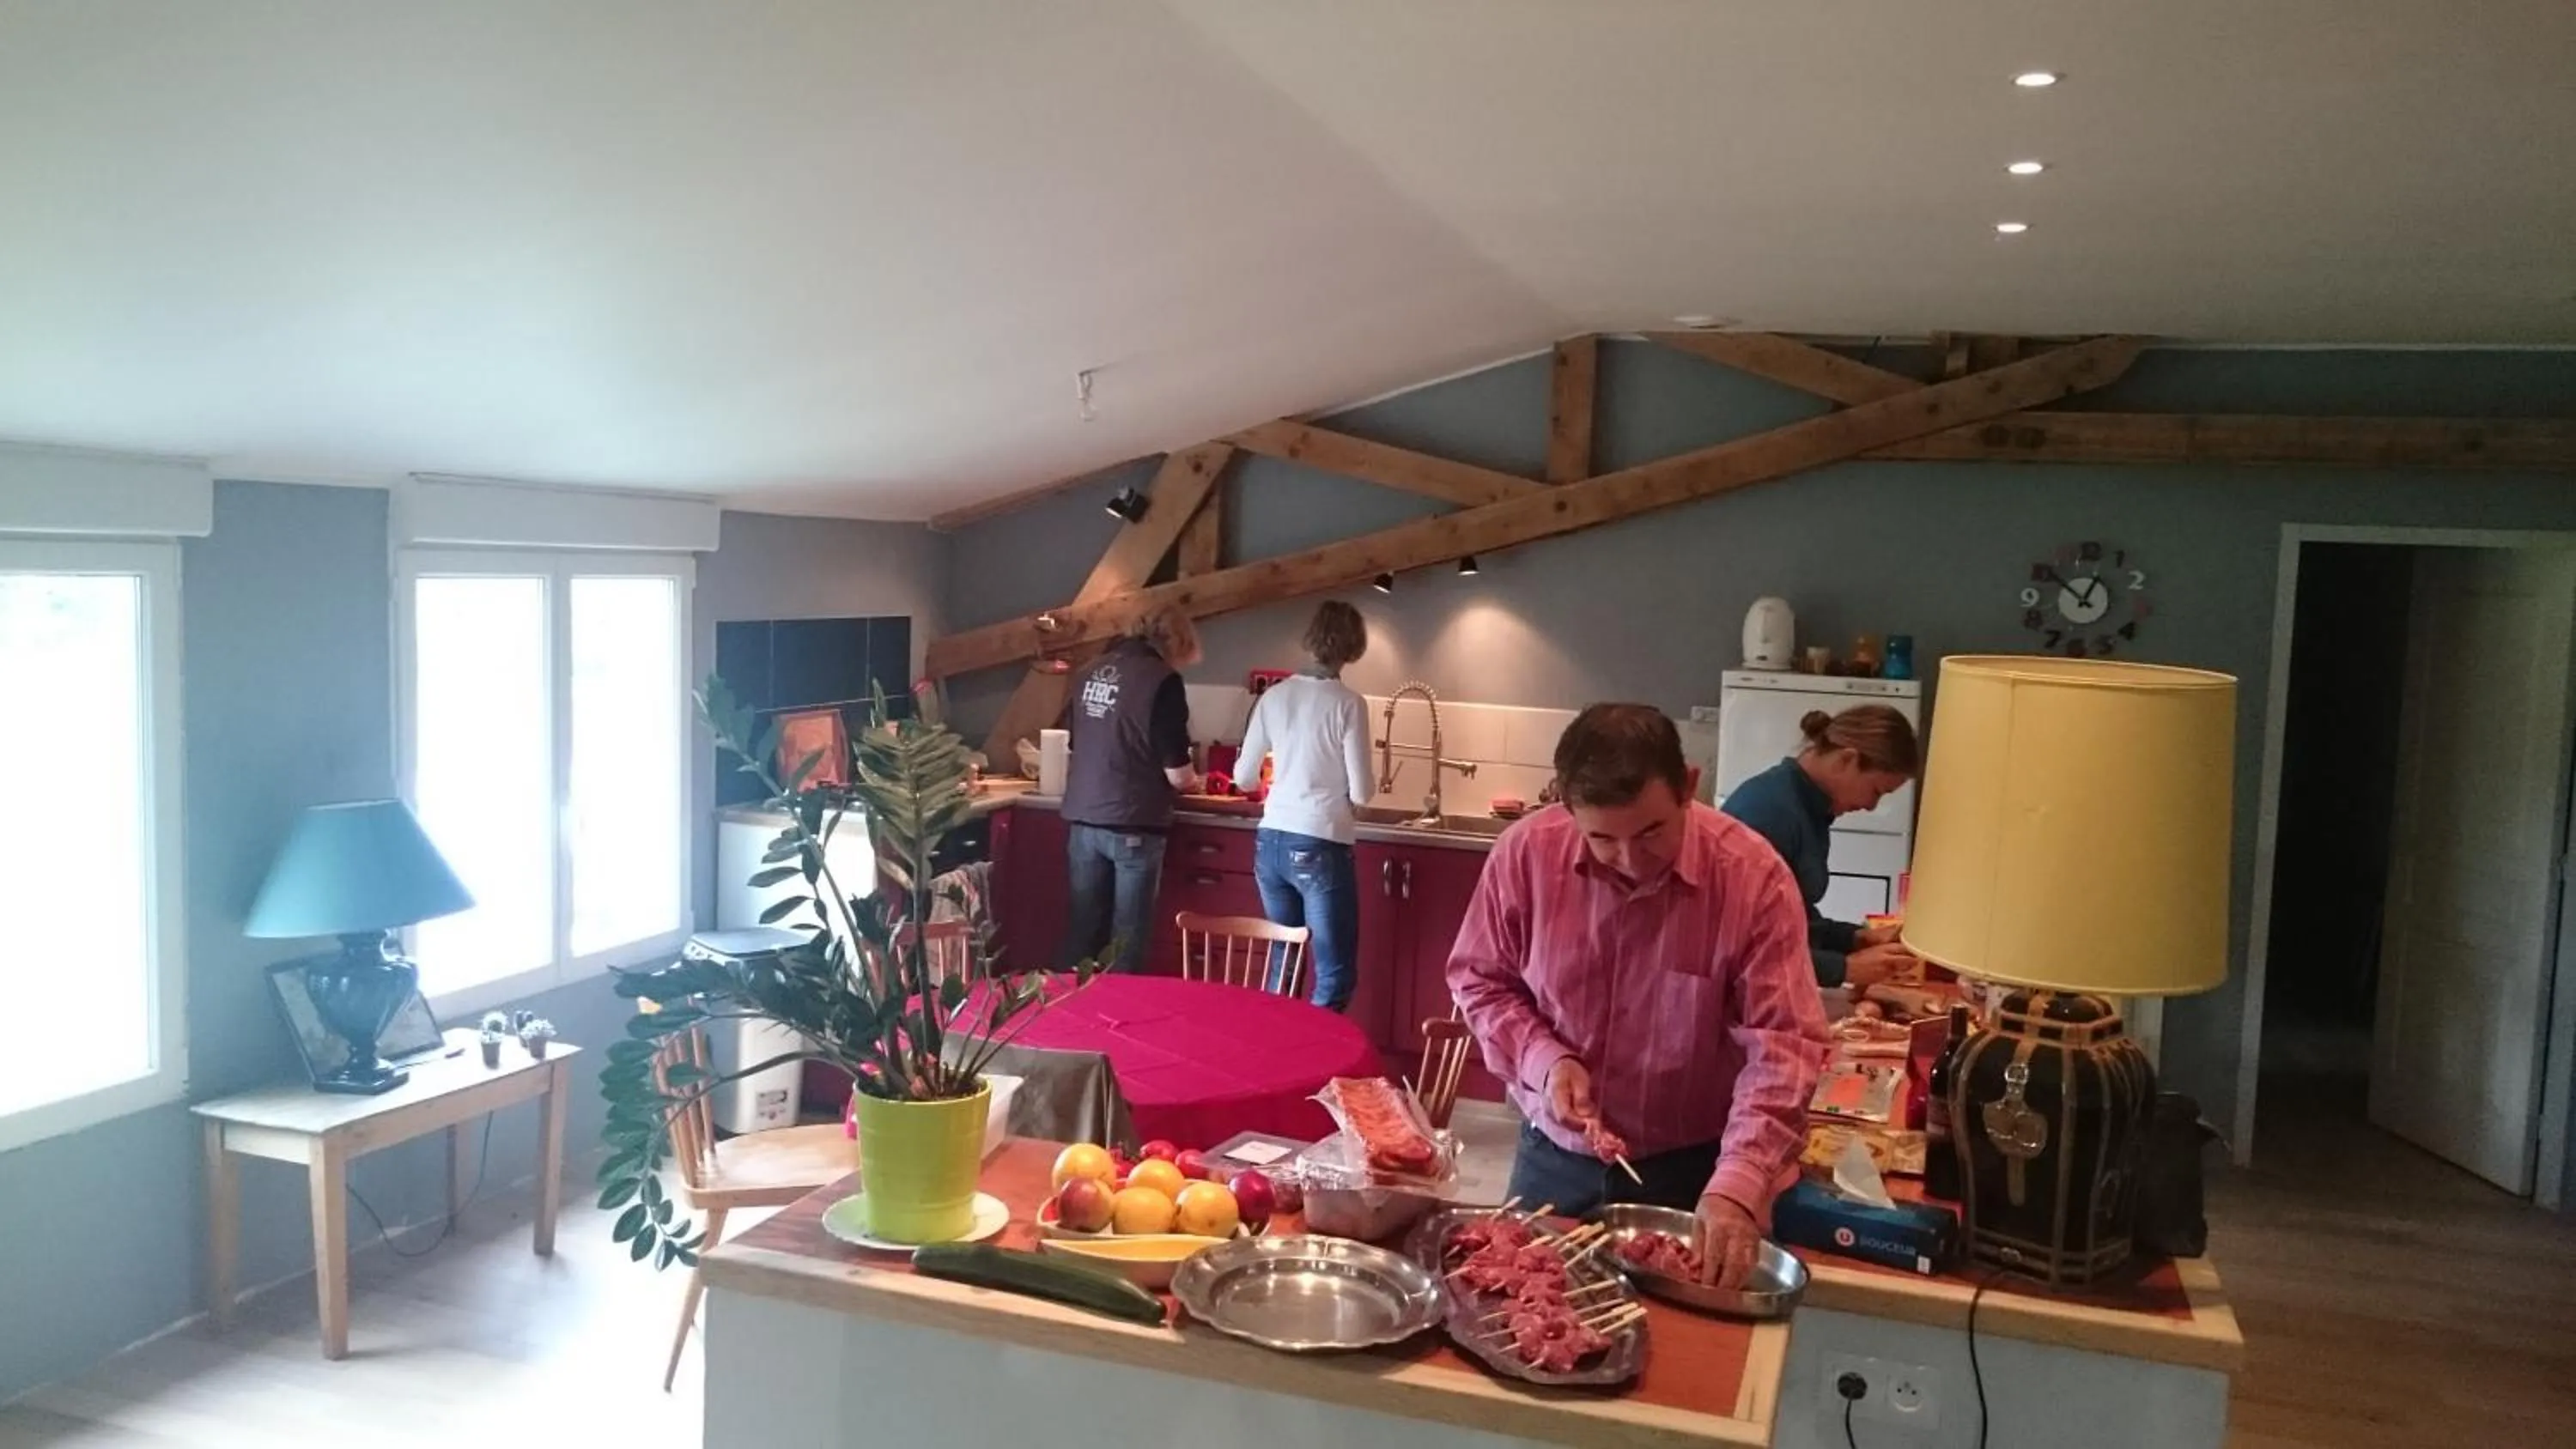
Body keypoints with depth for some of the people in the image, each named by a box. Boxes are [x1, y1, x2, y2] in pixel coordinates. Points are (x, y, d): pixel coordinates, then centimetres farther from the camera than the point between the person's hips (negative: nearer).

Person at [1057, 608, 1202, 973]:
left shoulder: (1091, 672, 8)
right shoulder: (1163, 680, -11)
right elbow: (1176, 775, -11)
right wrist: (1193, 780, 10)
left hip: (1082, 818, 6)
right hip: (1132, 824, -6)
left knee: (1082, 930, 13)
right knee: (1128, 938, 5)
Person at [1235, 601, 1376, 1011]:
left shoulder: (1275, 695, 4)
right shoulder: (1349, 703, -9)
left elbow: (1244, 775, 10)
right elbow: (1361, 792, -10)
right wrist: (1372, 785, 13)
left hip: (1270, 842, 6)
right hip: (1321, 846, -6)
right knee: (1335, 973, 2)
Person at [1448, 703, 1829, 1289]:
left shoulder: (1754, 876, -20)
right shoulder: (1526, 851, -15)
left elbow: (1782, 1046, -22)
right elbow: (1478, 979, 0)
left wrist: (1739, 1185, -34)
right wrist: (1542, 1058, -18)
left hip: (1689, 1169, -2)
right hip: (1553, 1158, 2)